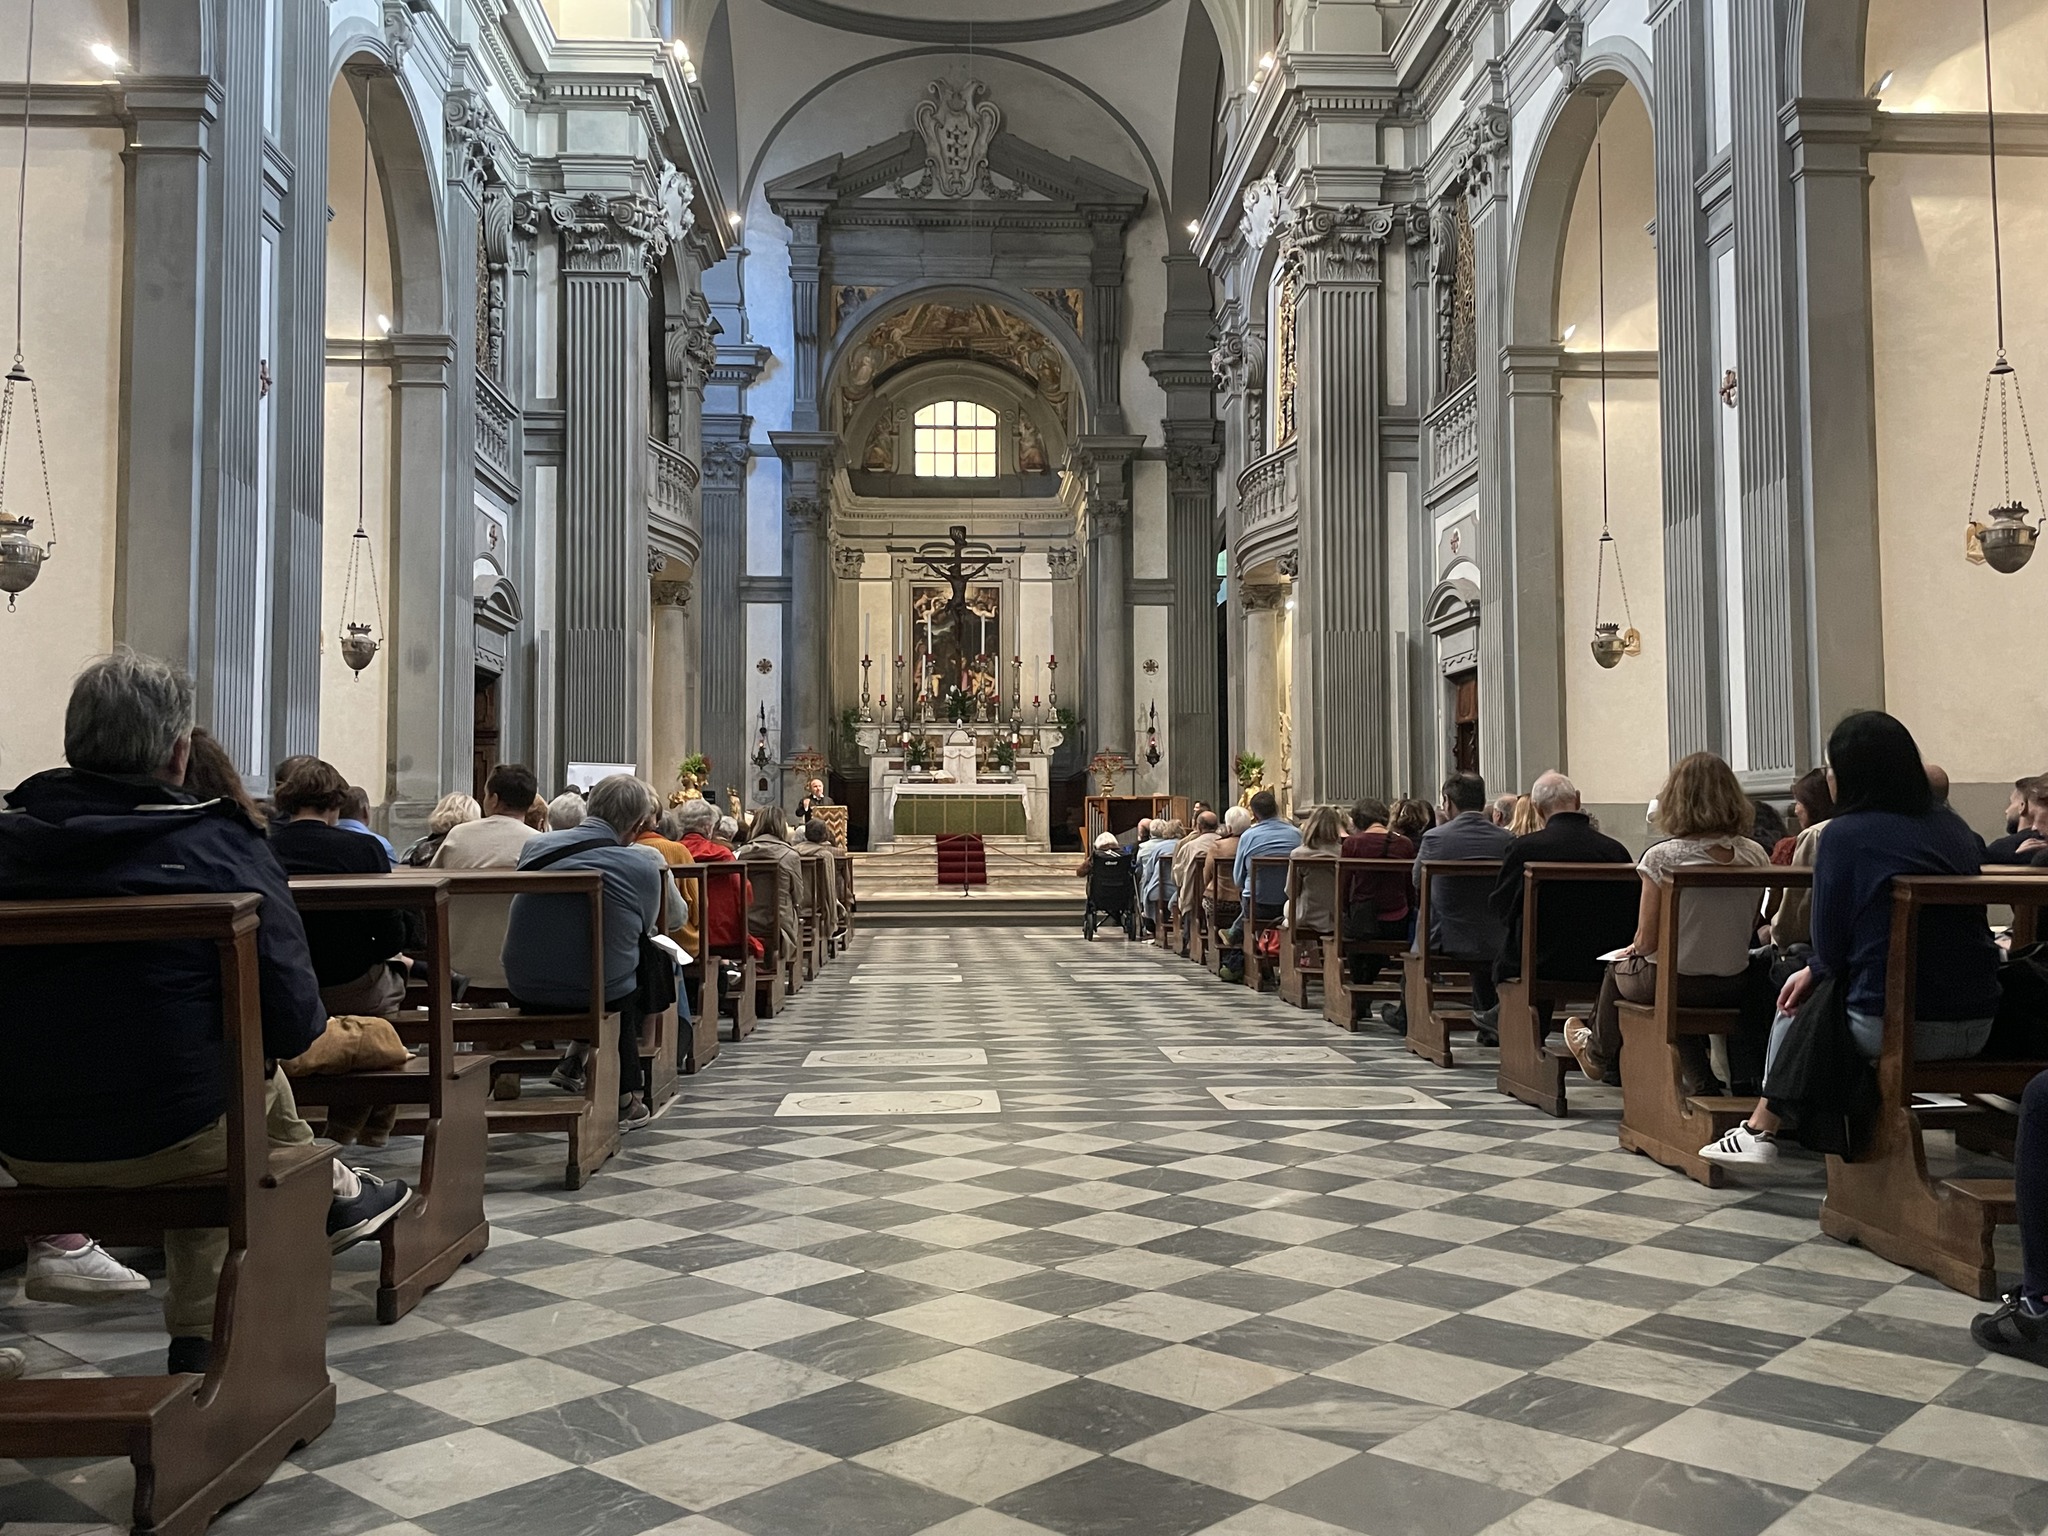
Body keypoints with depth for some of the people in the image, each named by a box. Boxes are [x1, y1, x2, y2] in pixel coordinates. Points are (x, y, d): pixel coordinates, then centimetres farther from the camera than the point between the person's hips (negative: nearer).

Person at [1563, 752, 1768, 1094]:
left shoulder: (1662, 857, -20)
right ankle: (1703, 1081, 35)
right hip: (1734, 987, 4)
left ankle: (1598, 1055, 54)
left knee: (1616, 971, 28)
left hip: (1674, 982, -4)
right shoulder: (1755, 856, -7)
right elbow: (1750, 930, 6)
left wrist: (1632, 949, 7)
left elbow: (1648, 941, -15)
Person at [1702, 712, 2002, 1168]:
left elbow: (1832, 946, -9)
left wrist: (1815, 970, 16)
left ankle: (1761, 1131, 32)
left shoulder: (1845, 834, -9)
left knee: (1796, 1009, 21)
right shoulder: (1955, 829, 12)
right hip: (1976, 1027, 7)